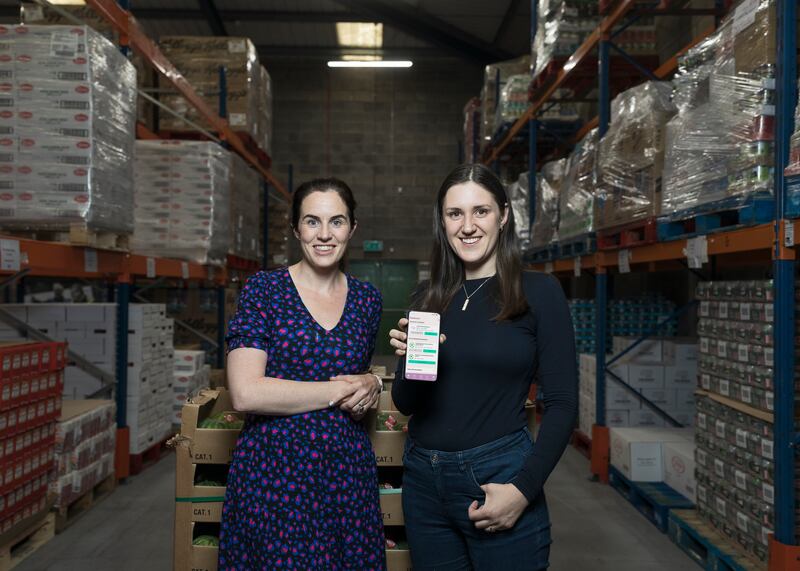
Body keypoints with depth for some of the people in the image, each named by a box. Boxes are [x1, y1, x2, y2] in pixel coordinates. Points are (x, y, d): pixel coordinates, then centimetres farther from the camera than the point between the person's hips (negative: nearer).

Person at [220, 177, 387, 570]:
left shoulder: (366, 299, 7)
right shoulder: (264, 289, -6)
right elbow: (245, 394, -16)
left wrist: (371, 384, 0)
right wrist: (339, 390, -12)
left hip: (348, 471, 4)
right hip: (273, 469, -4)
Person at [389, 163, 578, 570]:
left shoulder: (539, 292, -6)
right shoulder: (428, 297, 5)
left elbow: (562, 404, -7)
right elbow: (405, 404, 8)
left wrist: (524, 490, -16)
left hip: (498, 476, -4)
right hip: (422, 478, 4)